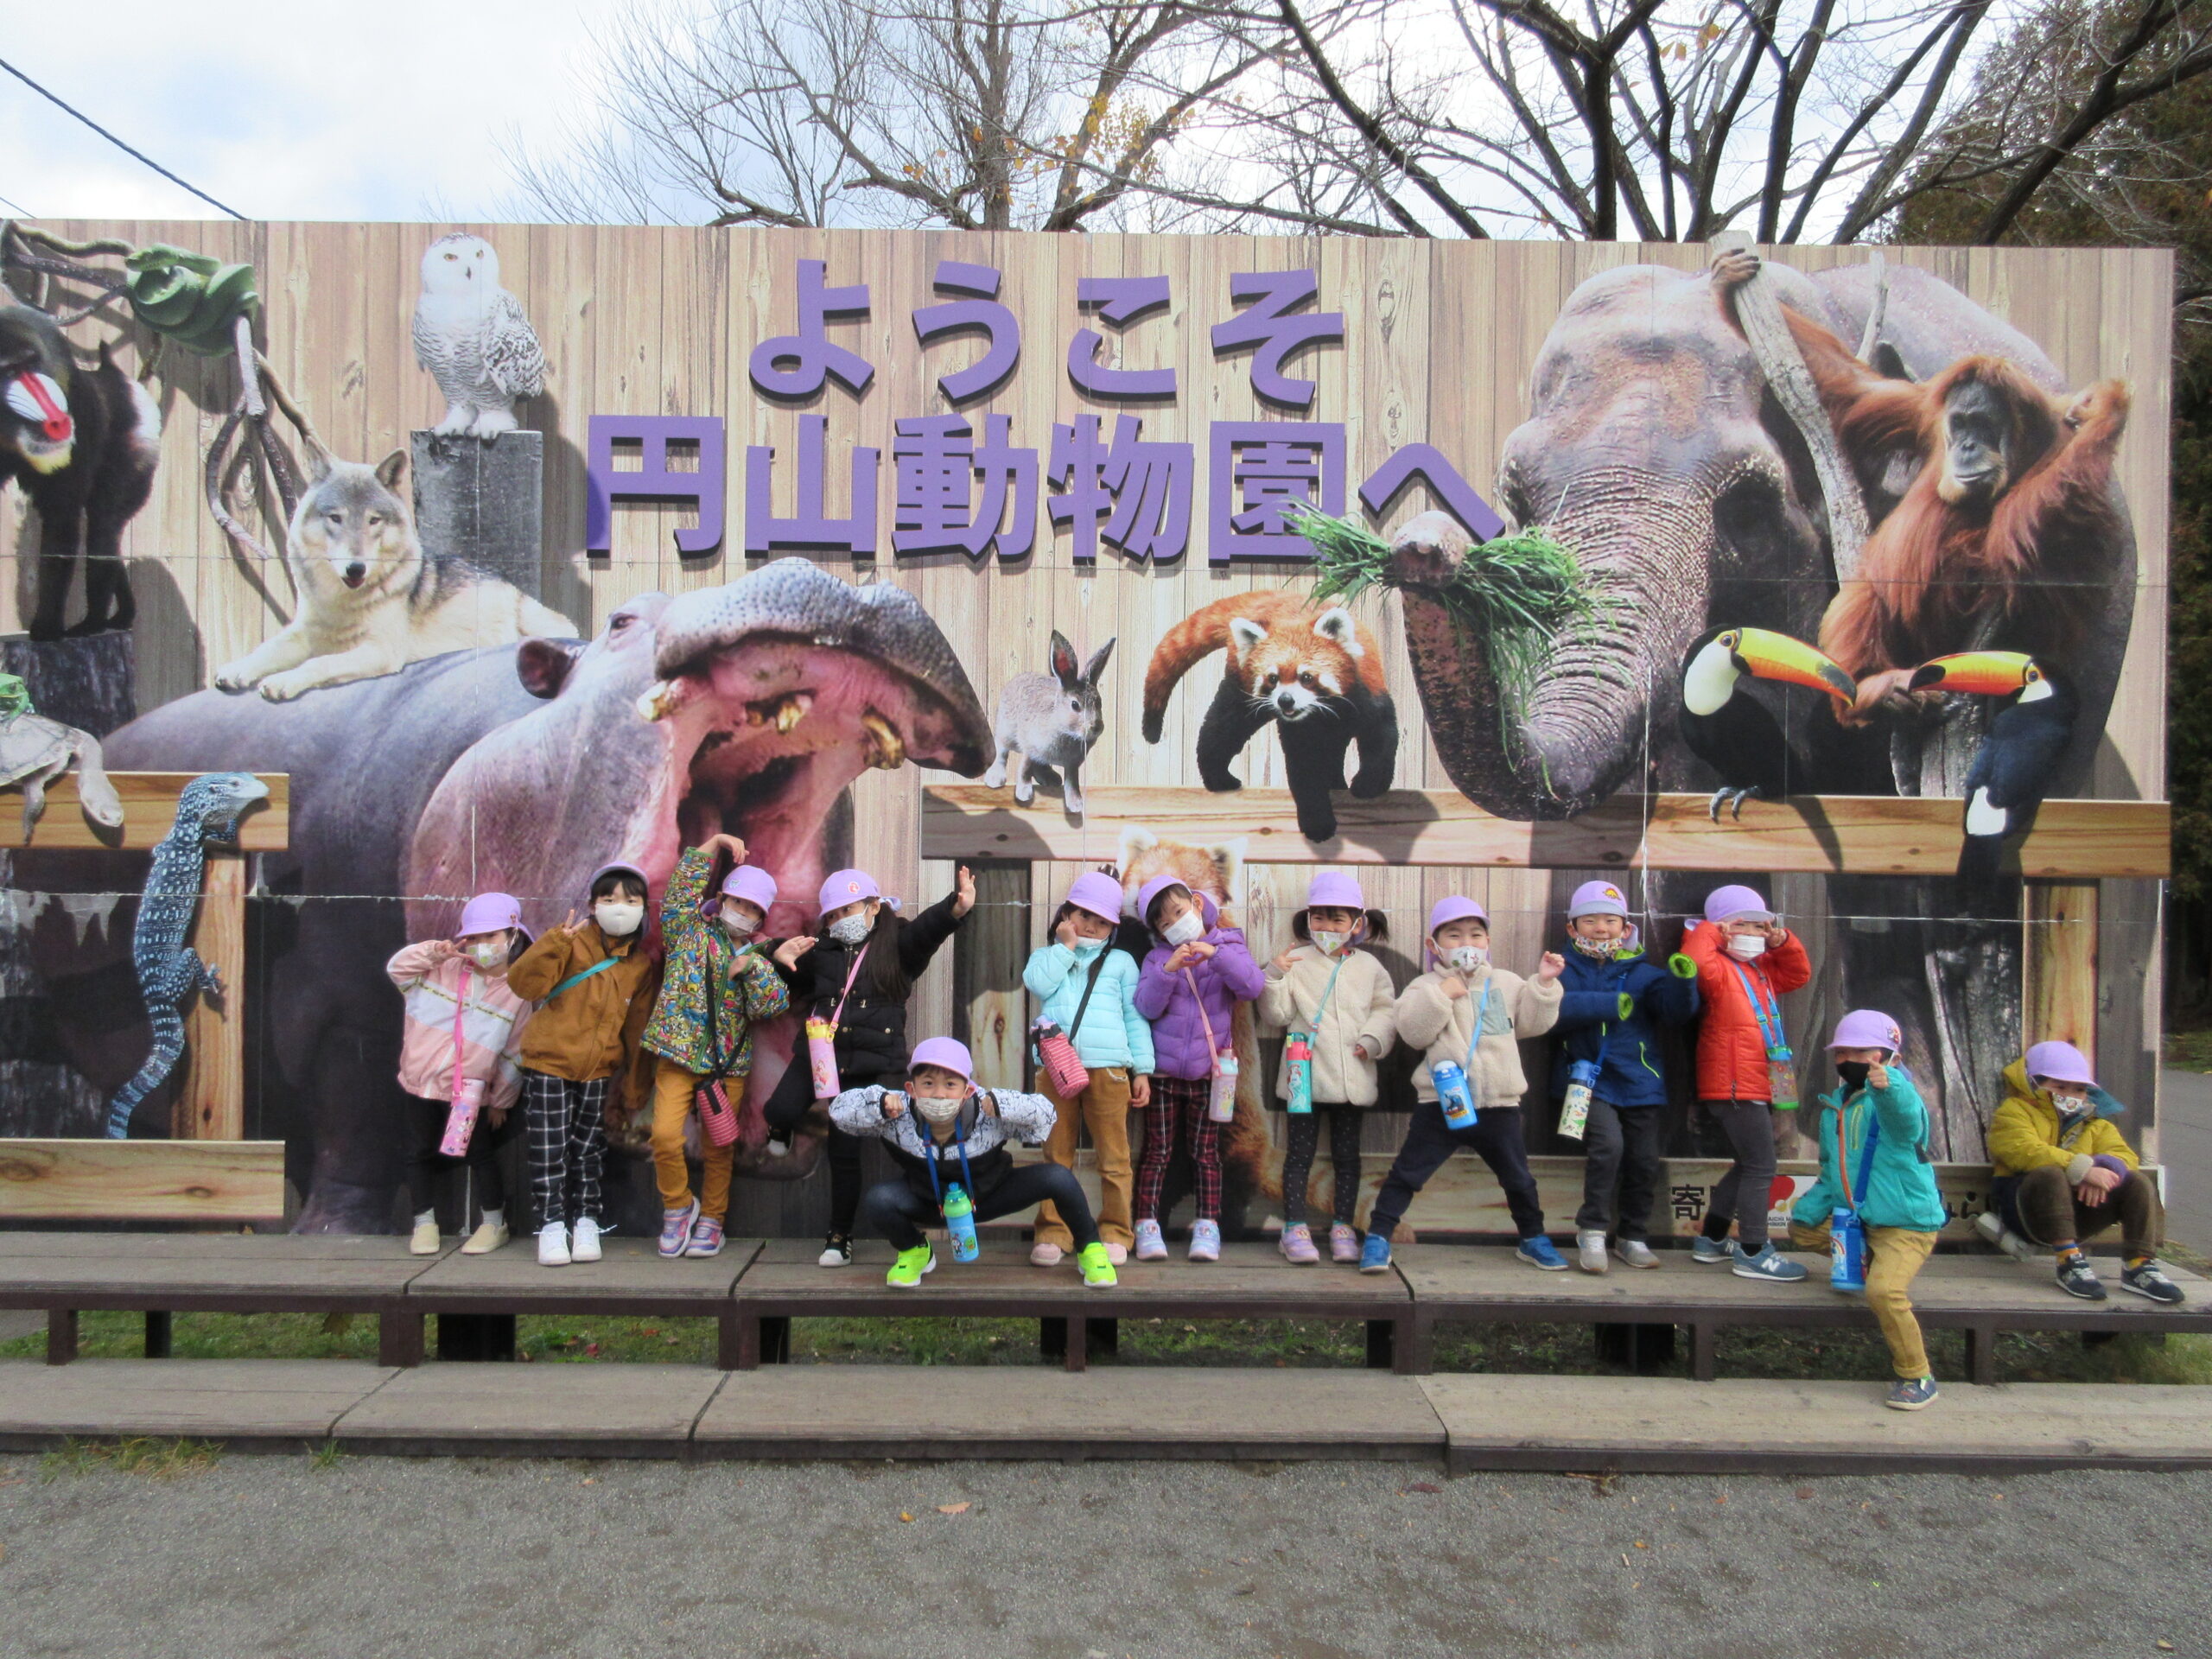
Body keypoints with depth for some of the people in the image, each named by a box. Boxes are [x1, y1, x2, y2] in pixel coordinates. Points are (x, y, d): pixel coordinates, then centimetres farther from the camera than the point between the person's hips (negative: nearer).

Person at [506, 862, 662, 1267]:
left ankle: (585, 1220, 22)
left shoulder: (643, 964, 3)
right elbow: (523, 984, -18)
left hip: (600, 1070, 3)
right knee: (549, 1147, -1)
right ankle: (551, 1224, 10)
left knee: (589, 1147, 10)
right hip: (549, 1063, -3)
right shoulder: (573, 943, -8)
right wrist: (555, 942, -30)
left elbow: (638, 1027, 10)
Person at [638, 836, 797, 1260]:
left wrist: (752, 966, -13)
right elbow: (683, 888, -5)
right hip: (677, 1055, -1)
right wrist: (715, 844, -7)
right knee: (665, 1135, -15)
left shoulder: (759, 957, 11)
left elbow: (773, 1004, -3)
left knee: (718, 1148, 6)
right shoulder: (690, 933, 8)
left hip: (728, 1064, 2)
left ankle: (711, 1220, 23)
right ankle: (678, 1206, 10)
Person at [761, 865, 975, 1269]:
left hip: (869, 1062, -3)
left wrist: (956, 908, -43)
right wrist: (780, 956, -7)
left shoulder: (898, 943, -2)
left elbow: (927, 928, -21)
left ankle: (840, 1237, 19)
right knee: (782, 1110, -20)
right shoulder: (822, 949, 8)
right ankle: (783, 1129, 19)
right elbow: (792, 976, 18)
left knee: (844, 1149, 1)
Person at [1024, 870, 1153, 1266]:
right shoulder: (1047, 956, 19)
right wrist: (1065, 945, 1)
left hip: (1107, 1067, -1)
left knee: (1113, 1156, -1)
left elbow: (1135, 1018, 11)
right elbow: (1038, 984, -5)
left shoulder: (1121, 962, 16)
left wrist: (1142, 1070, 3)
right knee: (1056, 1155, 4)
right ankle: (1052, 1232, 11)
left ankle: (1115, 1233, 8)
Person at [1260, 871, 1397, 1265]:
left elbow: (1386, 1009, 11)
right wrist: (1274, 977, -18)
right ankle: (1295, 1228, 10)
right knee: (1300, 1152, 3)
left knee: (1347, 1155, 11)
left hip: (1353, 1078, 3)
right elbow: (1277, 1014, -3)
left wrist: (1373, 1038, -6)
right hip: (1307, 1074, -2)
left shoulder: (1369, 966, 7)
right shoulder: (1296, 961, -1)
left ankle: (1343, 1227, 21)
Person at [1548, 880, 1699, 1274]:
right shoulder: (1566, 971, 1)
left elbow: (1677, 1010, -7)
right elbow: (1552, 1009, -18)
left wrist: (1683, 982, -27)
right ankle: (1591, 1230, -7)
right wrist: (1607, 1005, -27)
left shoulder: (1643, 972, 6)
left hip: (1639, 1083, 3)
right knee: (1608, 1143, -24)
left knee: (1644, 1163, 7)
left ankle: (1633, 1237, 29)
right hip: (1589, 1079, -3)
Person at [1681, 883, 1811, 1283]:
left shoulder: (1763, 970, 18)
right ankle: (1752, 1253, 1)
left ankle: (1711, 1241, 28)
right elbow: (1694, 960, -31)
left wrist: (1782, 942, 11)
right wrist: (1709, 932, -16)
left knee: (1748, 1165, 18)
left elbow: (1799, 974, 25)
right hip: (1734, 1087, -10)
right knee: (1760, 1167, -7)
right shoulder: (1718, 969, -11)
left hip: (1759, 1086, 10)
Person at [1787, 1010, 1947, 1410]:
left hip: (1906, 1221, -9)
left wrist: (1887, 1086, -66)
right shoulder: (1834, 1108, 10)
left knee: (1883, 1291, -24)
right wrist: (1809, 1209, 7)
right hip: (1854, 1217, 9)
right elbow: (1831, 1172, 20)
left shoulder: (1894, 1097, -15)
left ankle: (1917, 1378, -4)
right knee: (1802, 1230, 14)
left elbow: (1906, 1115, -44)